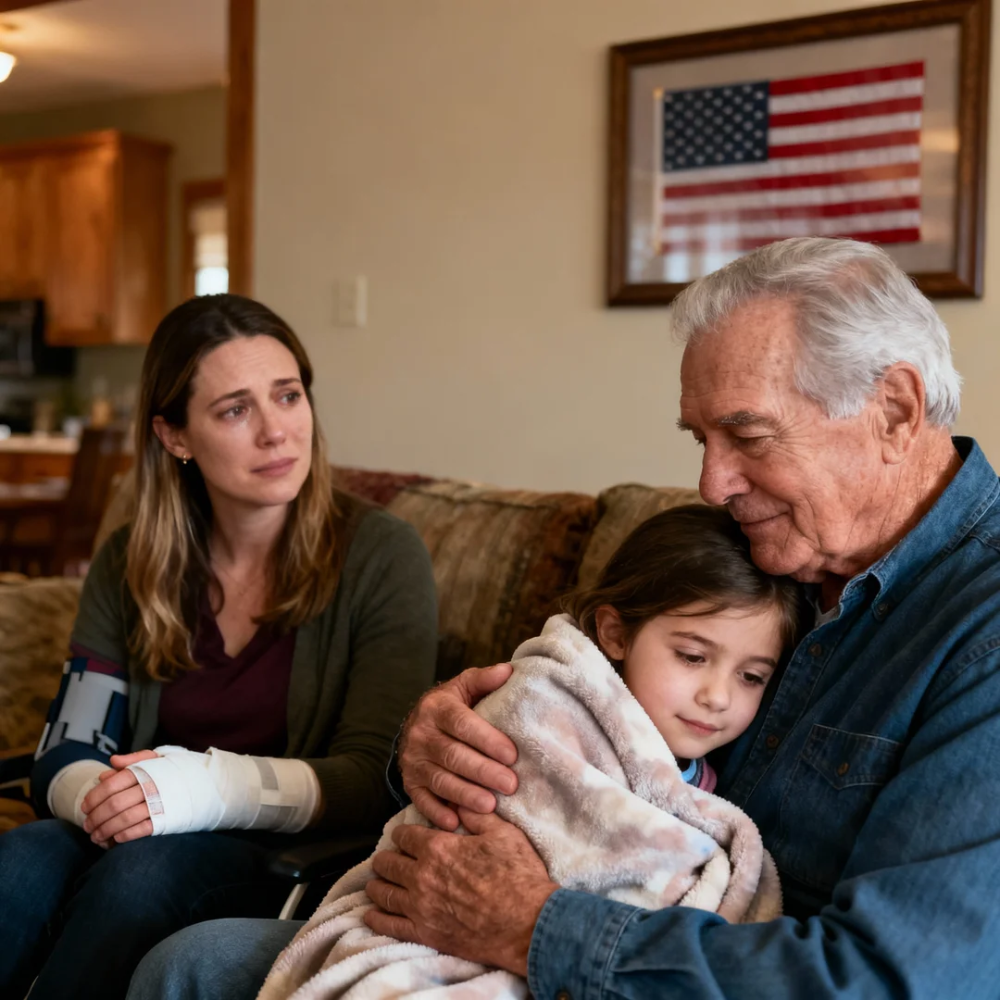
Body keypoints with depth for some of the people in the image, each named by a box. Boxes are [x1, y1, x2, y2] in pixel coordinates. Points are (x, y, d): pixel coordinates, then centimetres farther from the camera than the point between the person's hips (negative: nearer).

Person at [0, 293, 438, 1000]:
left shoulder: (382, 557, -5)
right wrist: (93, 797, -20)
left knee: (149, 867, -34)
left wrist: (213, 787, -29)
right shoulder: (129, 566, 8)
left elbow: (375, 780, -11)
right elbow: (64, 756, 6)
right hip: (136, 838, 3)